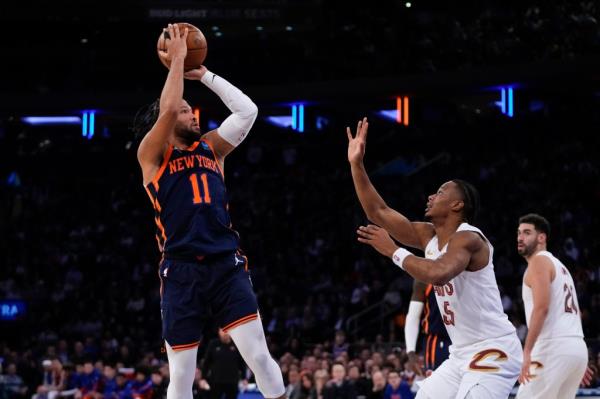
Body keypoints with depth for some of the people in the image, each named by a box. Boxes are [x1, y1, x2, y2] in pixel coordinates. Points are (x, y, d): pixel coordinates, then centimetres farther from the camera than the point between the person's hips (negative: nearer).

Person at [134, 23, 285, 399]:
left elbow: (247, 110, 11)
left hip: (227, 266, 3)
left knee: (260, 356, -10)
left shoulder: (211, 148, 19)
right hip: (182, 273, -3)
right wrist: (177, 59, 0)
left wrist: (203, 74, 12)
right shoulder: (152, 154, 7)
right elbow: (167, 108, -10)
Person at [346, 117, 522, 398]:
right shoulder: (428, 235, 9)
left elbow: (437, 274, -37)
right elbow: (379, 213, 12)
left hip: (493, 351, -10)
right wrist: (356, 164, 7)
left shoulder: (467, 238, -17)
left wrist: (393, 251, -25)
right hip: (463, 354, 10)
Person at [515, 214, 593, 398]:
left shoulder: (539, 261, -4)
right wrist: (580, 365, 31)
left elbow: (541, 308, -18)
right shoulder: (558, 265, 26)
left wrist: (526, 352, -23)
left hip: (555, 348, -9)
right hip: (577, 348, 9)